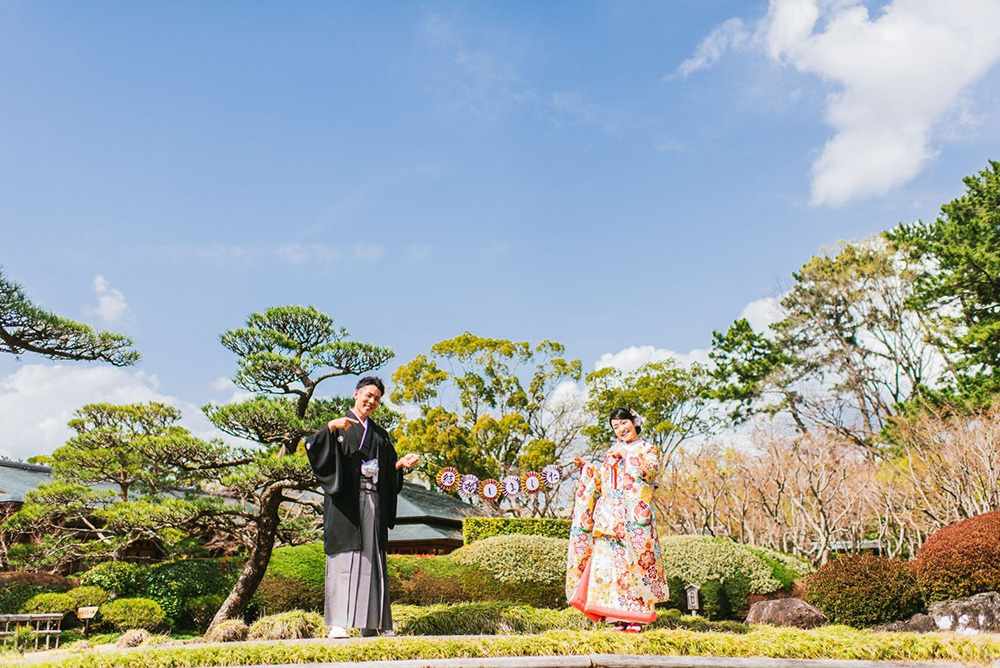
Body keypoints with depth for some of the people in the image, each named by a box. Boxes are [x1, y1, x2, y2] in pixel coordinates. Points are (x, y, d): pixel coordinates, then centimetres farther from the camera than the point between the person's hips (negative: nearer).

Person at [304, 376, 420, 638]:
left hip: (372, 503, 5)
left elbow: (389, 469, 20)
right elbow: (311, 445, -7)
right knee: (344, 556, -11)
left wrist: (403, 463, 1)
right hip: (345, 502, -5)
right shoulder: (339, 426, 8)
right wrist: (331, 427, -22)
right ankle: (338, 622, -10)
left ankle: (370, 622, 8)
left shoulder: (380, 434, 22)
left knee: (372, 558, 3)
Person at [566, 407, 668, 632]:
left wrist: (626, 456, -8)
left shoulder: (648, 449, 12)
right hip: (610, 516, 4)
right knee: (610, 560, -6)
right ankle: (617, 617, -3)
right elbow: (601, 481, 24)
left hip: (635, 516, -4)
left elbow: (652, 470, -9)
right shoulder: (612, 452, 25)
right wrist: (586, 468, 12)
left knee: (634, 561, -9)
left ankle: (635, 618, -6)